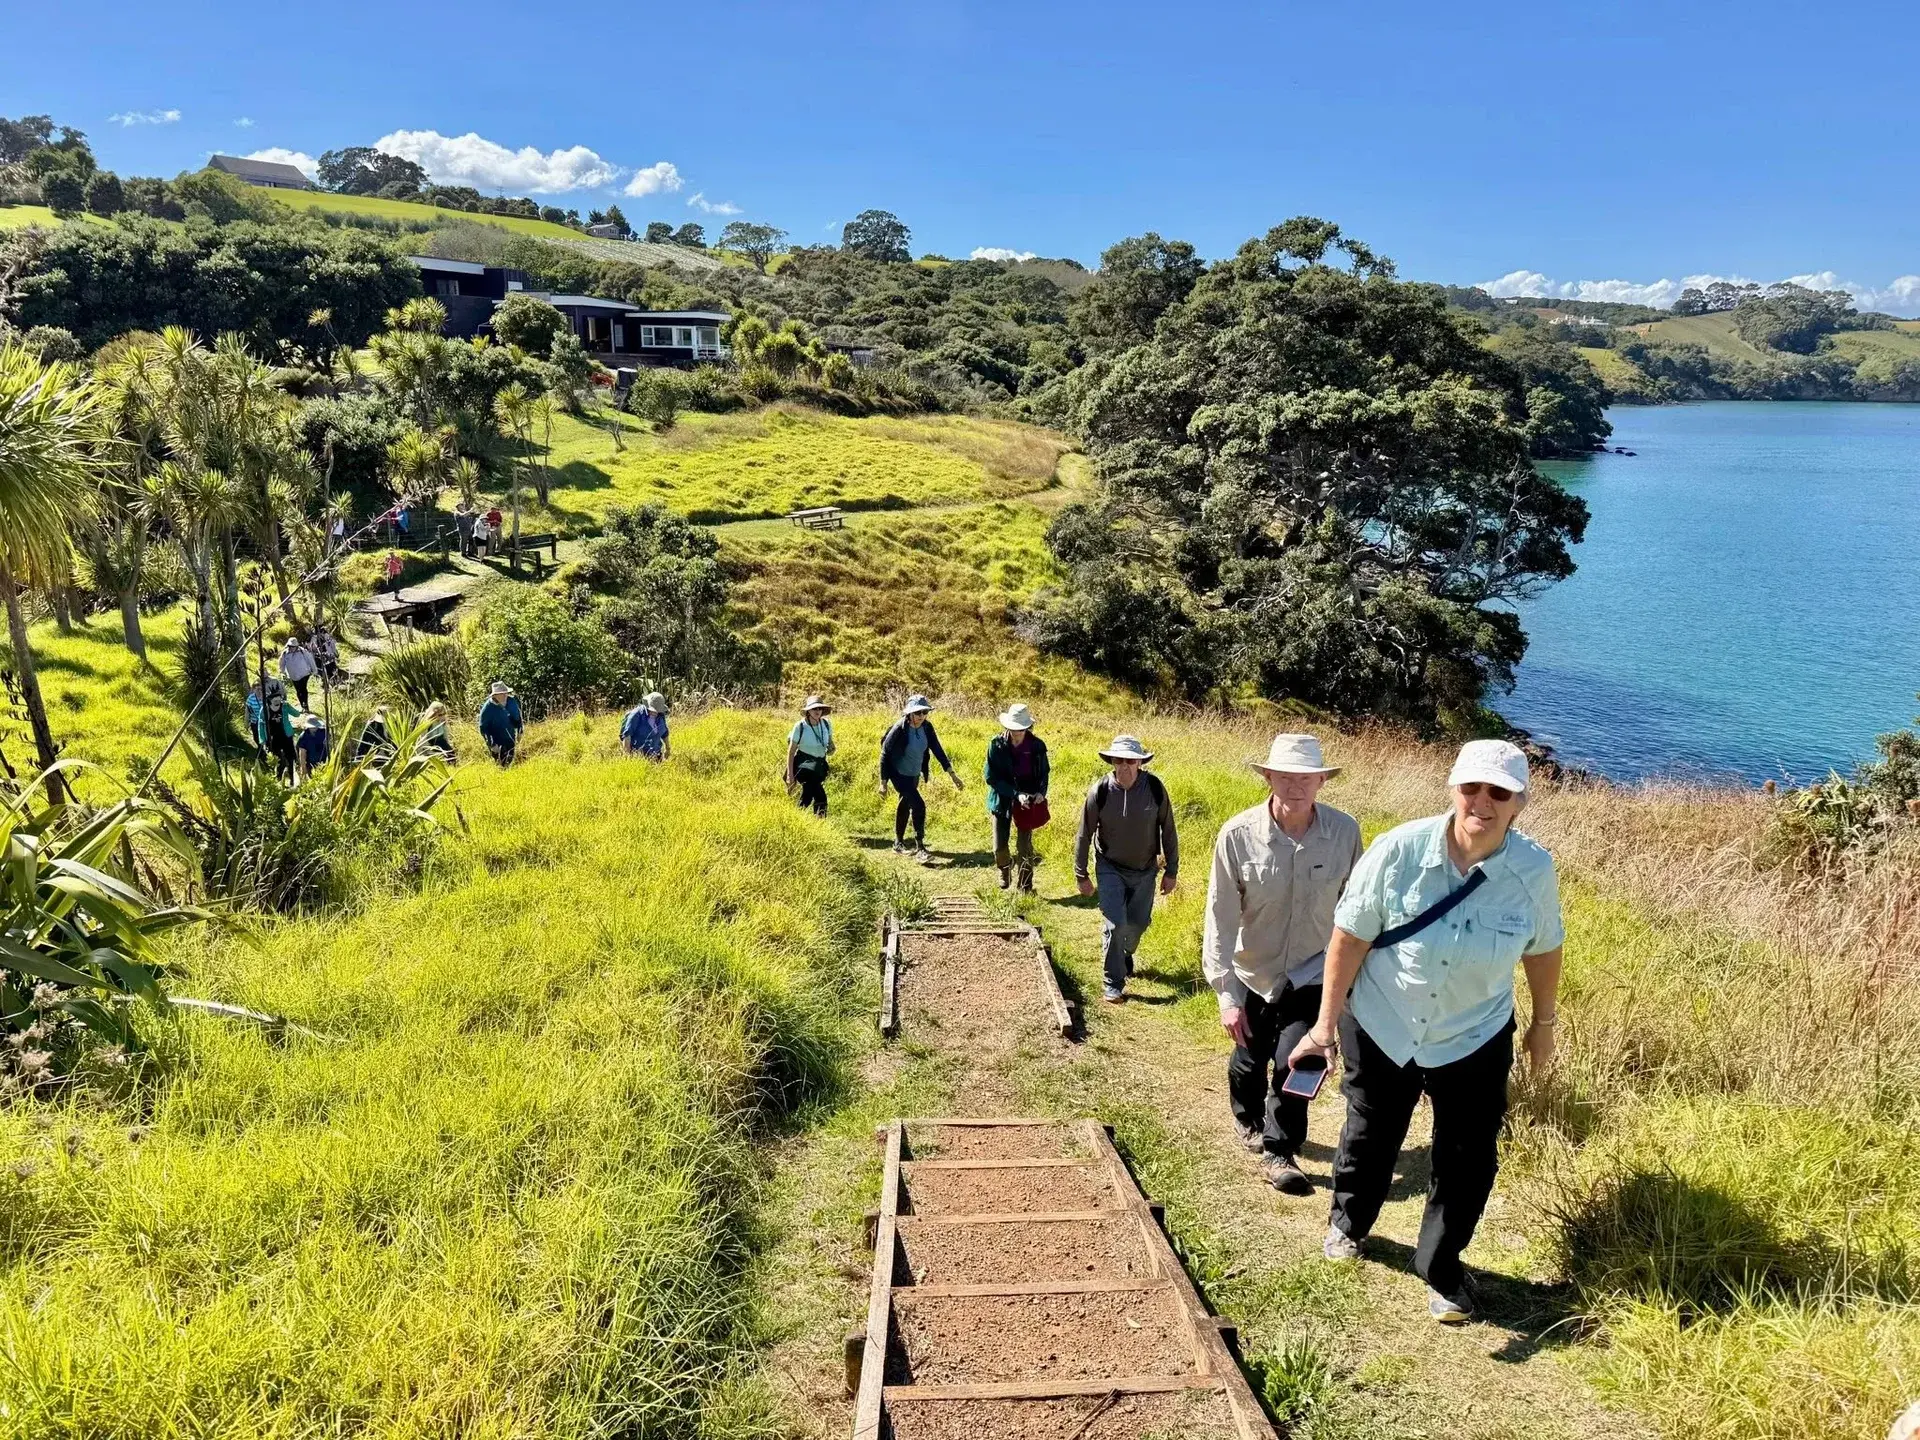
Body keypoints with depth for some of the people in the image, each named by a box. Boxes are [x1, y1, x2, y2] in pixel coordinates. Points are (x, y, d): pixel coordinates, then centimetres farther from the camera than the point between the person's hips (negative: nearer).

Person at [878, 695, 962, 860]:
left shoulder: (927, 727, -9)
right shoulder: (899, 729, -25)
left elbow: (937, 750, -2)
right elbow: (885, 754, -18)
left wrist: (951, 774, -6)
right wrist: (883, 783, -16)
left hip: (915, 774, 7)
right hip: (899, 774, -7)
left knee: (905, 806, 20)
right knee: (918, 805, -17)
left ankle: (898, 843, 37)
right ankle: (920, 849, -12)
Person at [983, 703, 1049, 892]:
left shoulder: (1037, 746, -9)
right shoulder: (996, 744, -14)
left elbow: (1044, 773, 5)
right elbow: (992, 777, -13)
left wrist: (1041, 792, -16)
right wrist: (1016, 794, -23)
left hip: (1027, 801, 0)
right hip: (1002, 799, 0)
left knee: (1025, 847, 2)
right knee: (1000, 848, 3)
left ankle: (1026, 888, 19)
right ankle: (1005, 867, 39)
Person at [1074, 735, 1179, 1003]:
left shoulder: (1155, 788, -17)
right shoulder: (1099, 791, -19)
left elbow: (1168, 831, -5)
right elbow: (1084, 835, -8)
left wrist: (1171, 871, 0)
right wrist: (1081, 876, -2)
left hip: (1145, 869, 2)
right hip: (1110, 868, -2)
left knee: (1138, 922, 15)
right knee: (1114, 924, -10)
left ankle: (1125, 954, 47)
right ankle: (1112, 985, 4)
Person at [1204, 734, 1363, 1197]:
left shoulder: (1345, 831, -17)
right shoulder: (1238, 835, -22)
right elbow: (1220, 917, -17)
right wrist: (1226, 994, -18)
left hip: (1313, 974, 0)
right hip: (1253, 973, 0)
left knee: (1294, 1061, -11)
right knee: (1249, 1059, 19)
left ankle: (1280, 1152, 14)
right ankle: (1248, 1120, 51)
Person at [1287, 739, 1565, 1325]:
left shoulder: (1534, 870, -17)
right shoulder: (1400, 849, -23)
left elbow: (1543, 949, 1)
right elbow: (1350, 937, -15)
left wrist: (1544, 1023, 13)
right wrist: (1326, 1023, -11)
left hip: (1474, 1041, 1)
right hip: (1380, 1030, 0)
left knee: (1467, 1162, 8)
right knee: (1369, 1138, 21)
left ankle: (1441, 1271, 34)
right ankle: (1347, 1223, 50)